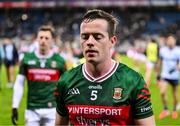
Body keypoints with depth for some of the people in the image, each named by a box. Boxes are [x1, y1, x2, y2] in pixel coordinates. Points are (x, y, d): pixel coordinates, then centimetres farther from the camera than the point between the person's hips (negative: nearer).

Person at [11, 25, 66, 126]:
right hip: (32, 109, 1)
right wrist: (15, 107, 0)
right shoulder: (27, 59, 3)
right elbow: (19, 84, 5)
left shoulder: (59, 60, 1)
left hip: (52, 109, -1)